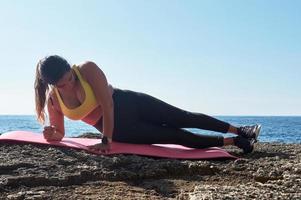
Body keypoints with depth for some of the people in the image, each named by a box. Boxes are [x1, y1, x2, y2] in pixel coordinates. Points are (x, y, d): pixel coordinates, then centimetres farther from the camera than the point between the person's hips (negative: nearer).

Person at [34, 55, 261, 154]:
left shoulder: (88, 69, -22)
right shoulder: (52, 100, -10)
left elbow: (107, 104, -23)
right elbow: (59, 133, 2)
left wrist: (106, 141, -22)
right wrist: (52, 134, -22)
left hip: (129, 103, -1)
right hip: (120, 130, 1)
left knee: (185, 118, -1)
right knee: (178, 136, -1)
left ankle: (240, 130, 15)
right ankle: (234, 141, 11)